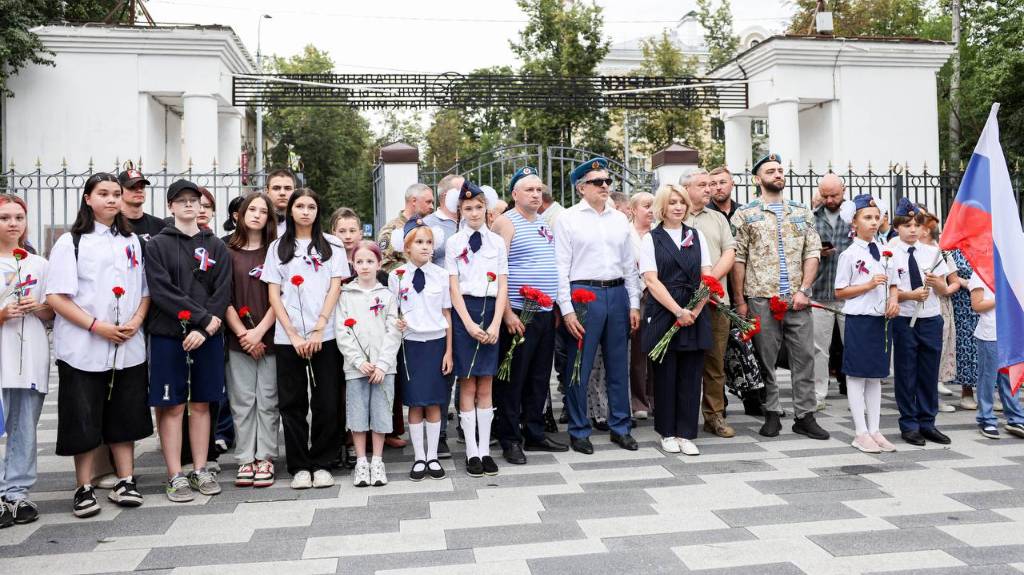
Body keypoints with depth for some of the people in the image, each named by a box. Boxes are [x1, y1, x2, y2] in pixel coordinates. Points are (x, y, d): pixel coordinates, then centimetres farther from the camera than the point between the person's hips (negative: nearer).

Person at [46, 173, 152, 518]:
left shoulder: (132, 242, 13)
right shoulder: (70, 243, -1)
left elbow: (145, 291, 14)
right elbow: (56, 296, -8)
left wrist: (136, 321, -5)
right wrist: (97, 326, -17)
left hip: (128, 347, 4)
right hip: (83, 348, -4)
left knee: (124, 416, 9)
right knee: (85, 420, 2)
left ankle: (125, 482, 18)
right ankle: (85, 488, 14)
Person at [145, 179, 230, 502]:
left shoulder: (216, 246, 10)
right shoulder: (158, 245, 4)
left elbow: (223, 292, 1)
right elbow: (162, 291, -8)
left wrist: (204, 330, -12)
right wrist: (203, 317, -15)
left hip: (208, 337, 2)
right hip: (169, 336, -2)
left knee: (201, 404, 7)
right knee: (172, 406, 0)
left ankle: (200, 471, 15)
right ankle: (176, 476, 7)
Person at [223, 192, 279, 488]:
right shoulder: (228, 252, 6)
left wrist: (259, 331, -10)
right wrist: (242, 333, -8)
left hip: (270, 337, -1)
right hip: (238, 339, 1)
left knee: (267, 401, 2)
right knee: (242, 401, 4)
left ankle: (265, 459, 10)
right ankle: (245, 460, 12)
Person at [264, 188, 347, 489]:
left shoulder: (332, 245, 8)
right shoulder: (278, 247, 10)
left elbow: (335, 288, 1)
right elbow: (274, 295, 5)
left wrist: (318, 330, -9)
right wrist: (293, 334, -6)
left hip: (325, 336, -1)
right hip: (287, 337, 1)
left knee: (327, 403, 0)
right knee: (292, 403, 4)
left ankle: (321, 464, 12)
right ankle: (299, 467, 13)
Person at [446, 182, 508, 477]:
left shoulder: (497, 241, 7)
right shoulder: (453, 243, 3)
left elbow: (502, 285, 4)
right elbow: (453, 287, -2)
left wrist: (495, 323, -7)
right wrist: (469, 323, -11)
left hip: (491, 310, 2)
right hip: (464, 311, -1)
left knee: (485, 385, 6)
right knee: (467, 385, 2)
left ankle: (485, 449, 13)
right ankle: (472, 452, 9)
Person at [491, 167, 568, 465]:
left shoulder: (545, 222, 16)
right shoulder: (506, 222, -7)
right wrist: (507, 312, -20)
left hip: (546, 312, 7)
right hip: (518, 314, -7)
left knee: (540, 377, 13)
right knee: (513, 379, 0)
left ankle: (534, 433, 24)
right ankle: (509, 440, 9)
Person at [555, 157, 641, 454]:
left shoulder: (619, 219, 13)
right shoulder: (568, 219, -1)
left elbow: (629, 264, 15)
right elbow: (560, 267, -5)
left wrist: (634, 304, 10)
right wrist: (567, 309, -11)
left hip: (617, 294, 5)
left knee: (618, 365, 11)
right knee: (579, 368, 1)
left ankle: (620, 427, 23)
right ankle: (579, 431, 14)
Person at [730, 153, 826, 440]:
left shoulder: (801, 212, 13)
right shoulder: (745, 215, 4)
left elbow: (812, 253, 8)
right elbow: (738, 260, 0)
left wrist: (804, 290, -5)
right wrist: (740, 301, -5)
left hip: (798, 299, 3)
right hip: (761, 299, -2)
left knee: (804, 357, 3)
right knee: (765, 360, 4)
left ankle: (805, 416, 12)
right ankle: (772, 414, 16)